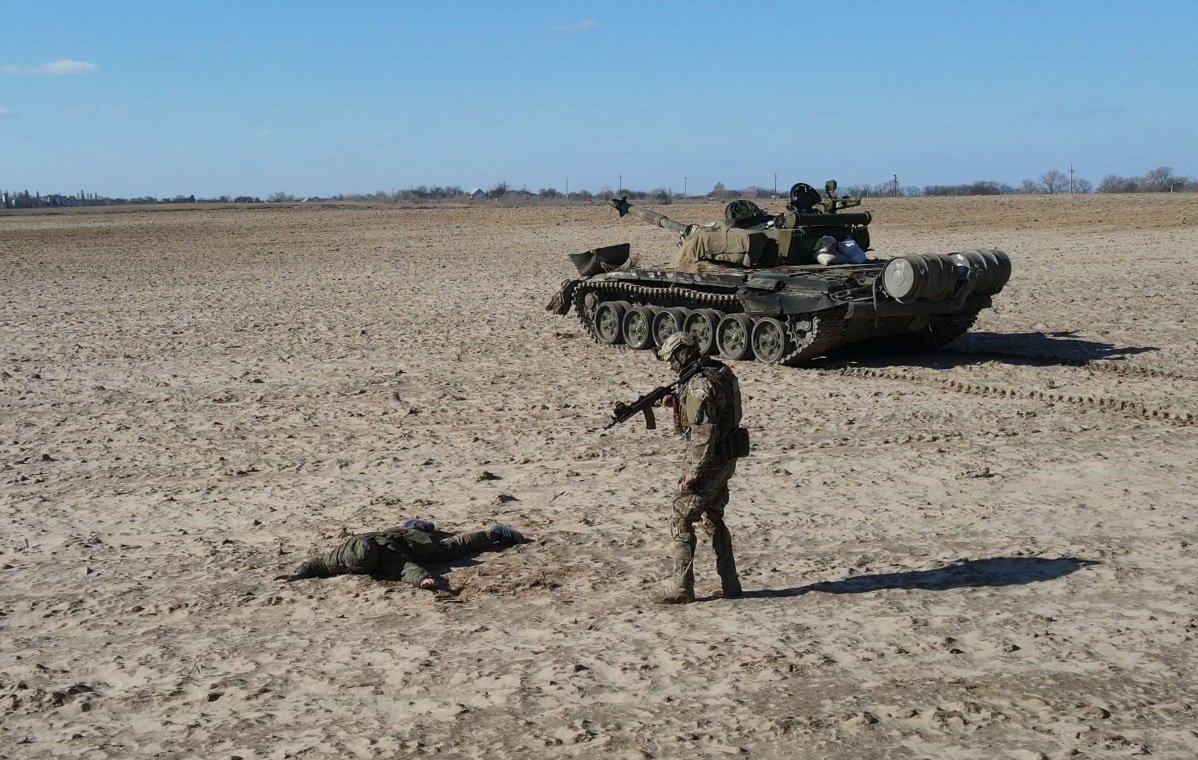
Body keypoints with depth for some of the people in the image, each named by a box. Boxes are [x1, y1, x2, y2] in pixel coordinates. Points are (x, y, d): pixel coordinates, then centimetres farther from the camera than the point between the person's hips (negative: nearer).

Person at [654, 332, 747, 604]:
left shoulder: (699, 385, -23)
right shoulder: (718, 371, 7)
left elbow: (704, 434, -26)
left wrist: (693, 474, -22)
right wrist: (678, 404, 6)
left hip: (709, 460, -10)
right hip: (726, 459, 10)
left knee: (681, 521, -1)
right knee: (713, 520, 19)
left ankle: (682, 589, 2)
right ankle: (730, 585, 22)